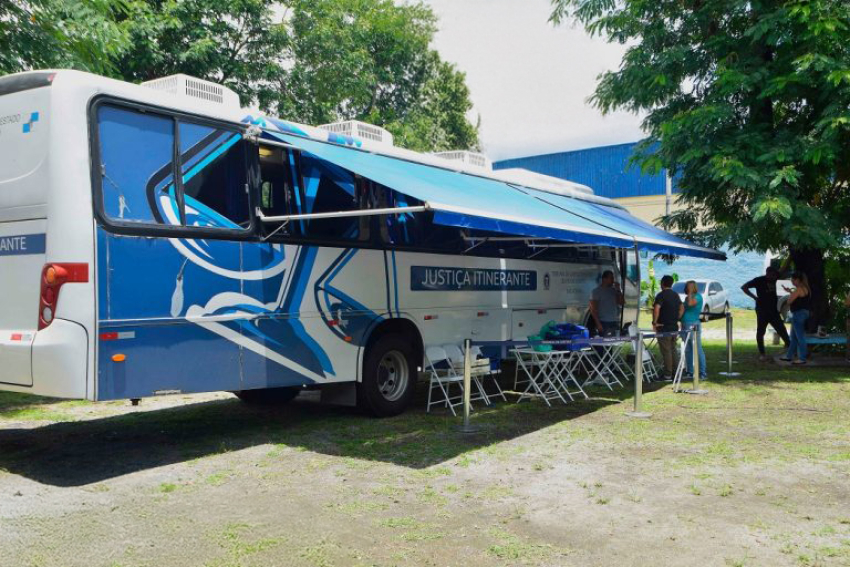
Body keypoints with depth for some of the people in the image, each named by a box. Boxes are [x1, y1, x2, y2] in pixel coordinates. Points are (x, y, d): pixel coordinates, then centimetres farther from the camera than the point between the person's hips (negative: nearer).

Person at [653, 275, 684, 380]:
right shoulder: (675, 295, 12)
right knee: (673, 349, 15)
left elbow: (656, 308, -27)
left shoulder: (661, 295, -13)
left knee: (666, 351, -2)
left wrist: (654, 322, -20)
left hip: (664, 327, -7)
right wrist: (677, 319, 16)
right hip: (674, 327, 7)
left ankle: (668, 375, 2)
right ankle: (676, 373, 18)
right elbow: (682, 308, 18)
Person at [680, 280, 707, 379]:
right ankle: (690, 371, 18)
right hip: (685, 325, 9)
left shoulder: (698, 296, -7)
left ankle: (703, 372, -5)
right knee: (687, 350, 11)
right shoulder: (687, 297, 16)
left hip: (694, 325, -9)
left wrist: (690, 292, -17)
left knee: (697, 349, -7)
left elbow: (690, 303, -27)